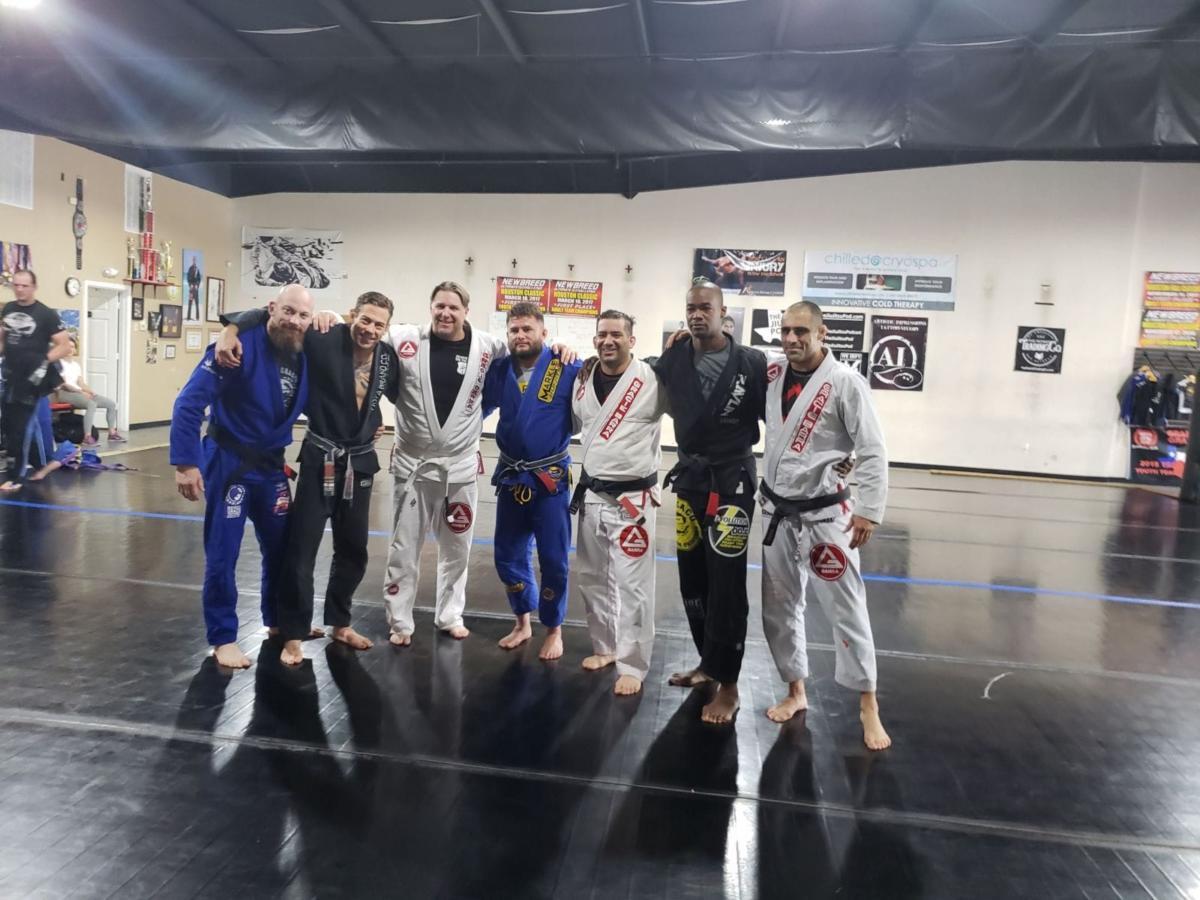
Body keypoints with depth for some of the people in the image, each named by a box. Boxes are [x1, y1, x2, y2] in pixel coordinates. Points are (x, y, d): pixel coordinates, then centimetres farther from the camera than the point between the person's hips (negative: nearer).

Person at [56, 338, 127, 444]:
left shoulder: (76, 364, 21)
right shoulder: (60, 364, -4)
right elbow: (63, 384, -13)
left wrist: (91, 391, -4)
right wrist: (81, 391, -19)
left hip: (78, 392, 9)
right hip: (65, 393, -9)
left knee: (111, 403, 0)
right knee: (92, 404, -37)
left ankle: (112, 433, 3)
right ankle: (87, 437, -43)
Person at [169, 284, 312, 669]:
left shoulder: (304, 355, -2)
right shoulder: (240, 346, -21)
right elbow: (189, 402, -22)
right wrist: (185, 462, -24)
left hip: (271, 463, 6)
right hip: (229, 461, -6)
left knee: (281, 546, 17)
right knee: (222, 553, 2)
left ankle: (278, 621, 38)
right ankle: (223, 638, 18)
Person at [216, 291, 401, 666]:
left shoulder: (387, 357, -3)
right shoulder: (323, 341, -16)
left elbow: (402, 396, 16)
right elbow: (270, 317, -13)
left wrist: (379, 423, 8)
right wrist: (231, 329, -28)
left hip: (360, 462, 5)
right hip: (321, 459, -4)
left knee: (353, 548, 15)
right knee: (302, 547, -2)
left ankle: (339, 624, 33)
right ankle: (293, 634, 13)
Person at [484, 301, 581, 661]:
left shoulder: (568, 369, -11)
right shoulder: (499, 370, 2)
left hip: (551, 479, -4)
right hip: (510, 477, 4)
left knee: (553, 560, 4)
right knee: (508, 556, 13)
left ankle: (554, 630, 25)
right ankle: (522, 622, 34)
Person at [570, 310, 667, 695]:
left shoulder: (653, 380, -12)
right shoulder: (584, 381, 5)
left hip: (633, 498, -6)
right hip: (591, 494, 6)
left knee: (632, 584, -2)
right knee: (592, 577, 16)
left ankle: (632, 665, 13)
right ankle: (605, 646, 35)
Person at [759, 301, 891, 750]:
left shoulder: (845, 382, -11)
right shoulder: (774, 378, 4)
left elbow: (872, 451, -12)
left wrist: (868, 510, -15)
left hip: (824, 514, -5)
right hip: (778, 512, 6)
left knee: (845, 607, -1)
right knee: (779, 606, 13)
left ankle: (868, 704, 15)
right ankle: (796, 691, 30)